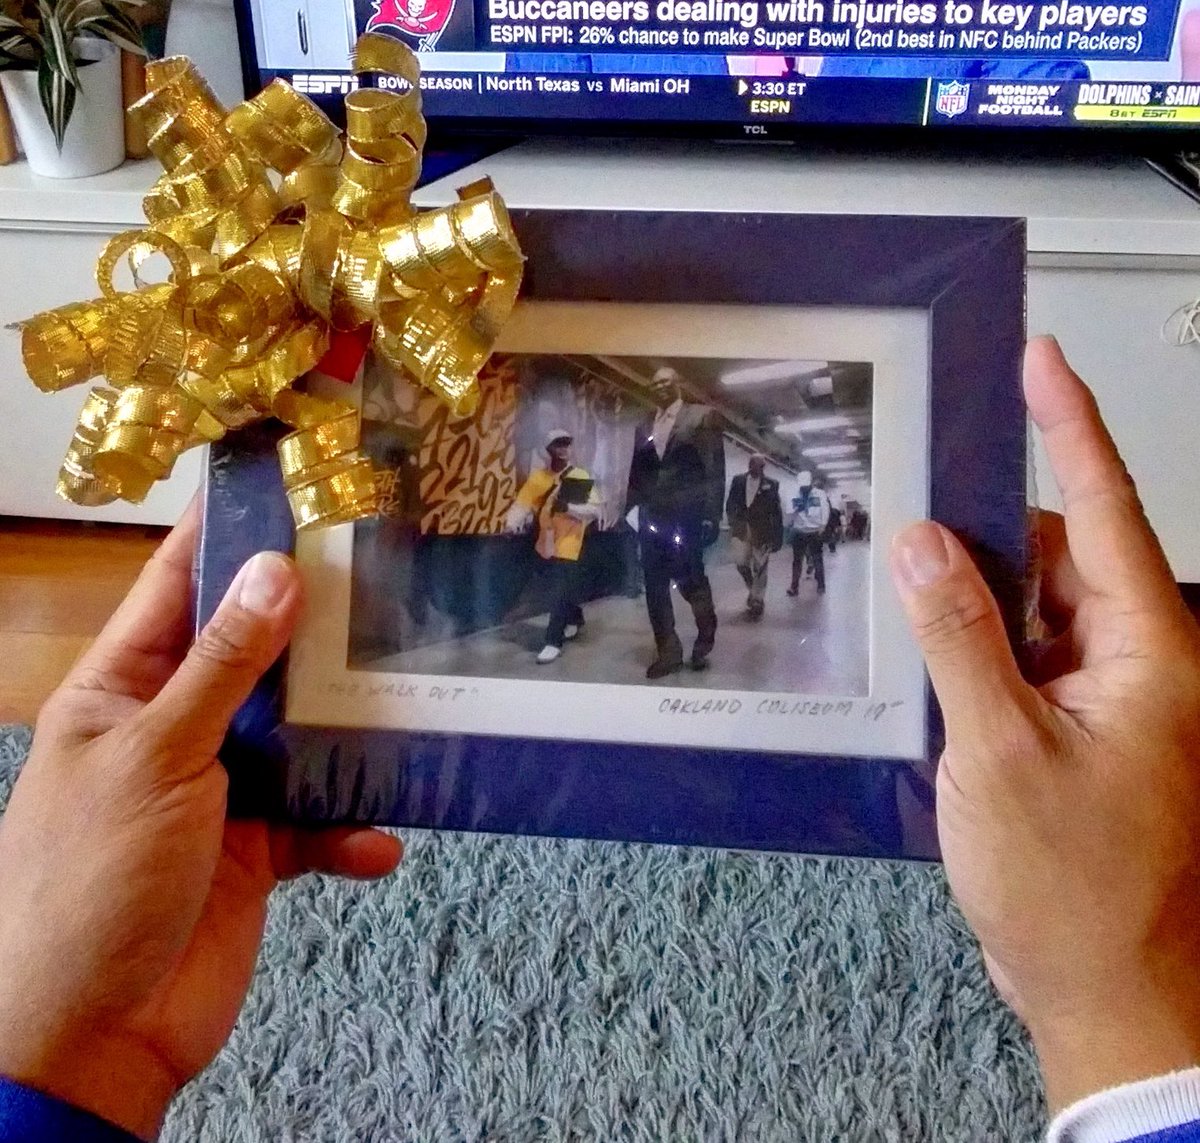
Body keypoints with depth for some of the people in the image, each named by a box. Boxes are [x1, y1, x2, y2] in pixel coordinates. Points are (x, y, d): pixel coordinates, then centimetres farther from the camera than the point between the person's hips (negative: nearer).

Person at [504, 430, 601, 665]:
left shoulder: (581, 476, -7)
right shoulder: (537, 477, 1)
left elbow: (594, 509, -12)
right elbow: (522, 504, -7)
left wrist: (568, 507, -26)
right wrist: (511, 523, -26)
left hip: (568, 546, -4)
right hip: (546, 545, 4)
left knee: (559, 594, -9)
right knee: (565, 589, 20)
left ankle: (553, 642, -3)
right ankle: (575, 620, 46)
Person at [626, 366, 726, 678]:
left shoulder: (702, 416, 2)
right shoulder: (644, 429, 17)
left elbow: (715, 468, -5)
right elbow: (636, 475, 16)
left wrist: (711, 514, -12)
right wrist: (630, 511, 5)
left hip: (686, 515, -5)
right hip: (652, 517, 5)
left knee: (689, 579, -5)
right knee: (655, 586, 3)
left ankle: (705, 634, 22)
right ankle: (668, 652, 11)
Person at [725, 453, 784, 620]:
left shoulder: (771, 484, -1)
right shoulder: (738, 480, 7)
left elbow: (777, 512, -1)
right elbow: (730, 502, 9)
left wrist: (777, 537, -4)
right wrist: (733, 520, -7)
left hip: (762, 530, -2)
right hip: (742, 528, 2)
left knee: (759, 567, 0)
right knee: (741, 562, -5)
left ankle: (757, 602, 10)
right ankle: (753, 589, 23)